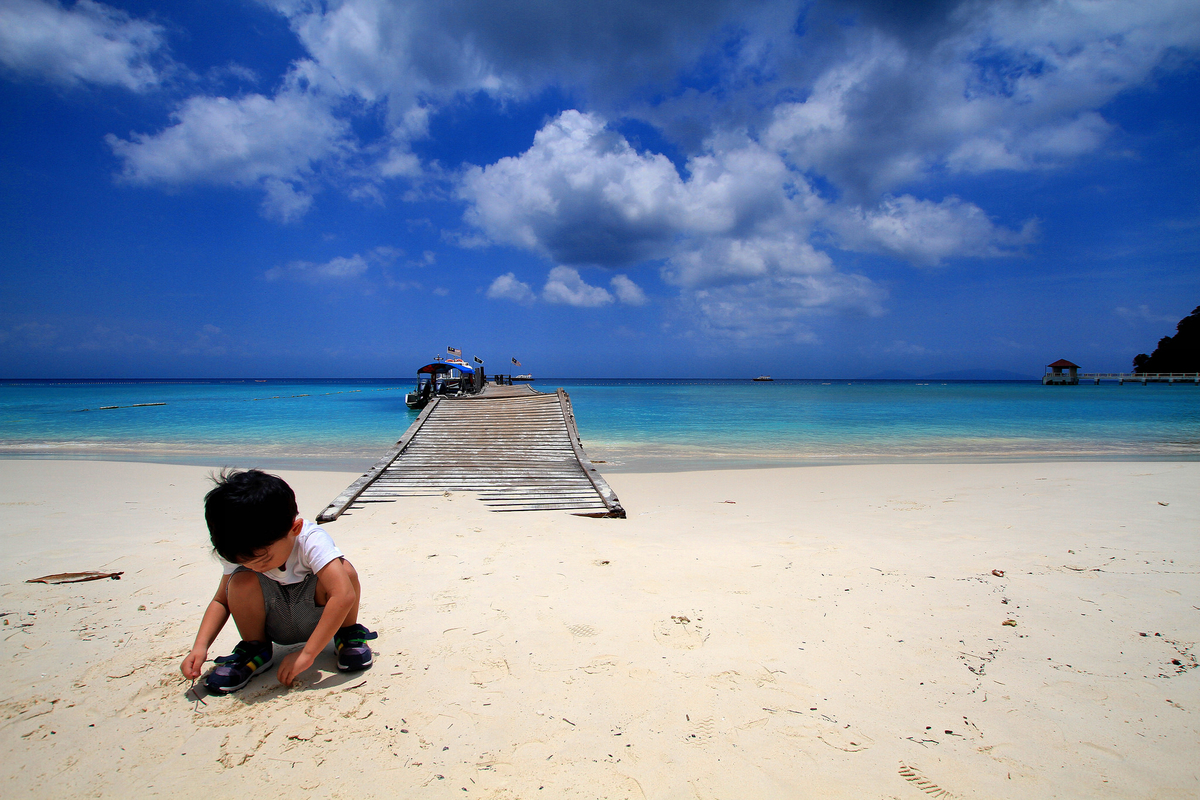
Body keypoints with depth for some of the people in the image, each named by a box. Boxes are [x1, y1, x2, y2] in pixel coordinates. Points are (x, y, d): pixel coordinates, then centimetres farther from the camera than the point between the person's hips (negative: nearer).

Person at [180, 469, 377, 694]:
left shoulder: (312, 540, -31)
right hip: (276, 628, 3)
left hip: (320, 620, -2)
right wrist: (200, 646, -19)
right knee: (241, 582, -26)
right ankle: (255, 649, 0)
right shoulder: (239, 551, -15)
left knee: (344, 571, -32)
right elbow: (221, 601, -2)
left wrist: (307, 653, -40)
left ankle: (348, 634, -3)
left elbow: (344, 595, -41)